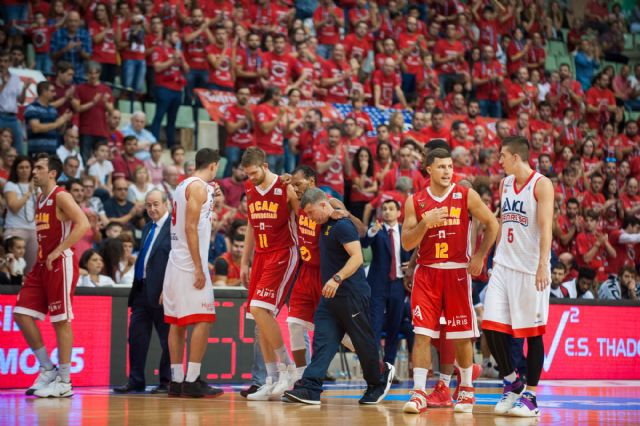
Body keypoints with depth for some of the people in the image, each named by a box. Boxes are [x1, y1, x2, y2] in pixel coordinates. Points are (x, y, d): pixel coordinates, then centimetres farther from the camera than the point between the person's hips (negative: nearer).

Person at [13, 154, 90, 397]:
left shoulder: (61, 197, -9)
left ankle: (64, 382, 2)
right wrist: (40, 257, 14)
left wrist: (57, 251, -22)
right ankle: (47, 369, 12)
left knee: (61, 322, -5)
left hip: (61, 264, -9)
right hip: (42, 264, 9)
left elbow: (83, 224, -22)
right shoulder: (39, 200, 17)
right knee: (21, 314, 3)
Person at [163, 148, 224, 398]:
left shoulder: (185, 185, 18)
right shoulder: (198, 186, -10)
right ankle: (191, 381, -12)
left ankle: (176, 381, 10)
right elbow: (190, 227, -18)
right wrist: (199, 268, -20)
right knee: (203, 321, -8)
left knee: (177, 322, 8)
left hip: (176, 263, 10)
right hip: (190, 264, -10)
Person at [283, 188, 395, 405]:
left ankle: (377, 382, 22)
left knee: (363, 342, 3)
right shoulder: (326, 226, 16)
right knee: (323, 341, -3)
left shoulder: (342, 225, -14)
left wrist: (337, 278, -33)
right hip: (331, 296, 9)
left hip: (352, 294, -9)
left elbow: (357, 258, -23)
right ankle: (310, 388, -11)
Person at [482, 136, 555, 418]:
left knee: (532, 332, 0)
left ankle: (530, 396, 8)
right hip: (504, 265, 7)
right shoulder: (505, 183, 13)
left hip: (530, 268, -6)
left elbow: (545, 228, -16)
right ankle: (511, 383, 18)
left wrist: (543, 265, -25)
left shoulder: (541, 184, -8)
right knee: (491, 327, 0)